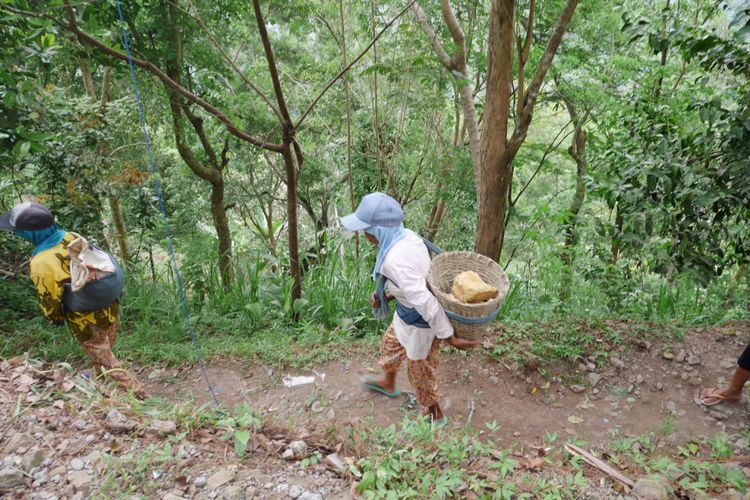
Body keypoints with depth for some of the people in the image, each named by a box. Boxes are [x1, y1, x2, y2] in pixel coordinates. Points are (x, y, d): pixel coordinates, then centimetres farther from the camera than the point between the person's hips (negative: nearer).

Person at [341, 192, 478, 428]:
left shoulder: (395, 260, -36)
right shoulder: (407, 236, -9)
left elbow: (424, 301, -35)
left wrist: (448, 336, -28)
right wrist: (388, 295, -1)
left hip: (420, 320, -9)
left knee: (419, 368, 18)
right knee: (391, 342, 32)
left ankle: (435, 416, 45)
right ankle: (388, 383, 62)